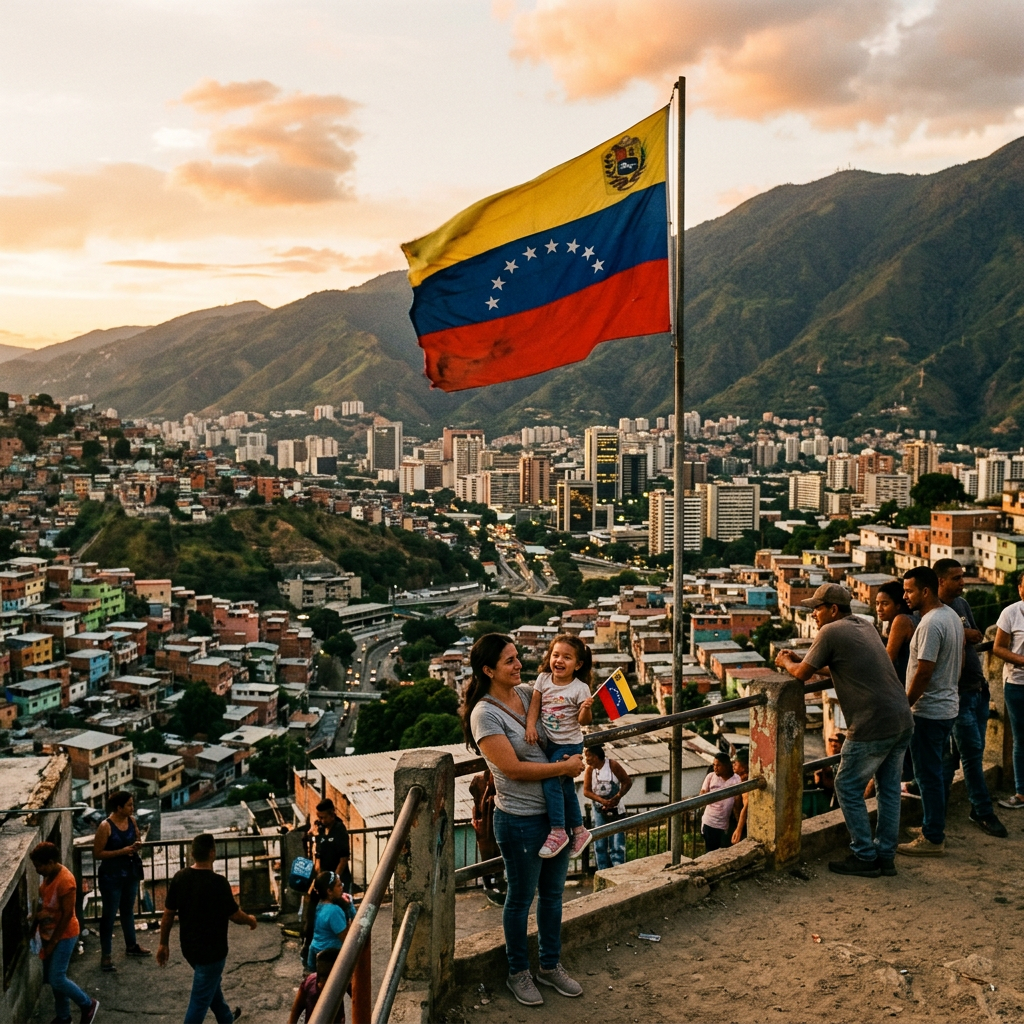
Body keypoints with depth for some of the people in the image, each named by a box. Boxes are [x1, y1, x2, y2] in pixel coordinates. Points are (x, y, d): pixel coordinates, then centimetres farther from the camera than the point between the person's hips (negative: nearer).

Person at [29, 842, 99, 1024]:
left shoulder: (65, 881, -27)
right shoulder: (47, 875, 1)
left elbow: (67, 915, -23)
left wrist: (52, 943, -17)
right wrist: (33, 928, 11)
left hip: (64, 936, -9)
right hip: (49, 933, 9)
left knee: (57, 980, -6)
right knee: (52, 978, 14)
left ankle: (88, 1004, 13)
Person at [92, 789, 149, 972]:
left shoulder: (132, 821, -2)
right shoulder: (106, 826, -20)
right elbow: (97, 854, -18)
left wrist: (137, 844, -9)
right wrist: (121, 851, -24)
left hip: (130, 873, 7)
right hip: (111, 876, -6)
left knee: (128, 910, 21)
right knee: (109, 914, 2)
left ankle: (131, 945, 37)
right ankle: (106, 955, 12)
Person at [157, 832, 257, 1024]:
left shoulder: (179, 878, -8)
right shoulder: (218, 882, -25)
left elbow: (168, 914, -1)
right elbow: (235, 915, -14)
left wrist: (163, 944, 11)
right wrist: (250, 920, 7)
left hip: (188, 946, 7)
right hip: (211, 949, -7)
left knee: (211, 983, 29)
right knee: (200, 999, 4)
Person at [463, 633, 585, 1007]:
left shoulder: (528, 693, 1)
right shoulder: (485, 714, -19)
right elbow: (513, 768, -22)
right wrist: (566, 767, -18)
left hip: (557, 811, 7)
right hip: (521, 820, -7)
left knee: (553, 892, 20)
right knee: (521, 898, 11)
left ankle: (551, 965, 38)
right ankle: (518, 973, 31)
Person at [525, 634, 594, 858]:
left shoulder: (580, 688, -14)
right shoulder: (543, 679, -2)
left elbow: (584, 721, -12)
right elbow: (534, 705, -1)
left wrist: (586, 708, -33)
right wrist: (530, 726, -16)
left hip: (569, 744, -5)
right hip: (548, 742, 5)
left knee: (550, 780, -19)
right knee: (566, 786, 14)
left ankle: (558, 832, -9)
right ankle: (579, 830, 30)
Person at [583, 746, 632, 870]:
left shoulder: (612, 765, -12)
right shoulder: (589, 769, -5)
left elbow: (627, 782, -7)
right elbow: (586, 791, -9)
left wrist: (618, 796, -21)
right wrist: (602, 801, -22)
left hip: (615, 810, -3)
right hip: (599, 811, 3)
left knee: (616, 845, -3)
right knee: (600, 845, 7)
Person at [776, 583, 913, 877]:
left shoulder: (830, 632, -9)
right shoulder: (866, 626, 17)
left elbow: (802, 674, -1)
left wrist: (786, 662, 20)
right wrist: (801, 660, 26)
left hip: (873, 726, -9)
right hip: (902, 720, 9)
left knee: (848, 787, 5)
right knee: (889, 789, 15)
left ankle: (864, 857, 10)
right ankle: (886, 856, 22)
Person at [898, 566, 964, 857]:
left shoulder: (930, 623, -22)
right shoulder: (952, 616, 9)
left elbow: (923, 672, -24)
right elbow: (960, 661, 18)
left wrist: (904, 706, -16)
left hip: (929, 711, -10)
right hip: (948, 705, 10)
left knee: (928, 775, -1)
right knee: (933, 772, 19)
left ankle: (933, 839, 6)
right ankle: (935, 828, 28)